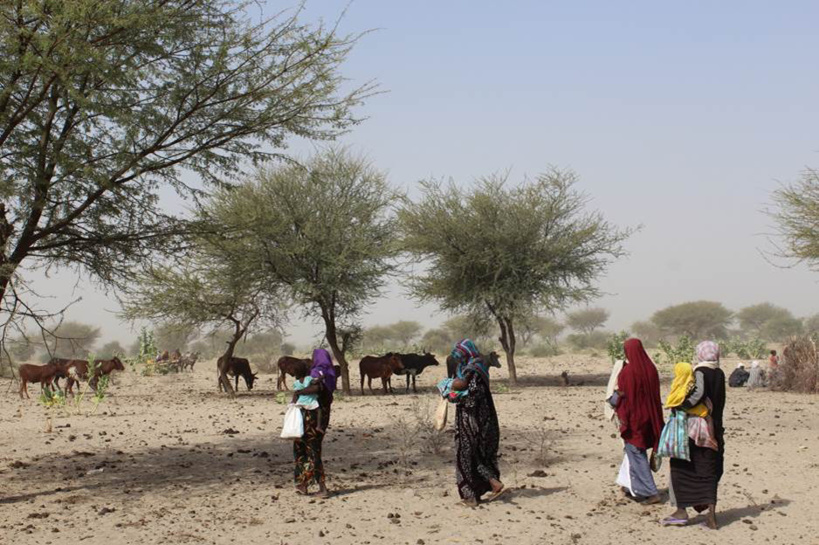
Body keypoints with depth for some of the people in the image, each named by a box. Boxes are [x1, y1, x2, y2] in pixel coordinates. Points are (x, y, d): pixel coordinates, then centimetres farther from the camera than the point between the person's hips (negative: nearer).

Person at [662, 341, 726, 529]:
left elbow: (699, 393, -28)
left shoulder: (700, 372, -12)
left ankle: (682, 511, 3)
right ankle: (711, 512, 2)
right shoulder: (719, 374, 8)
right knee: (709, 470, 10)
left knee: (681, 467, 4)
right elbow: (719, 402, 7)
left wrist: (681, 406, -23)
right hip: (714, 428, 7)